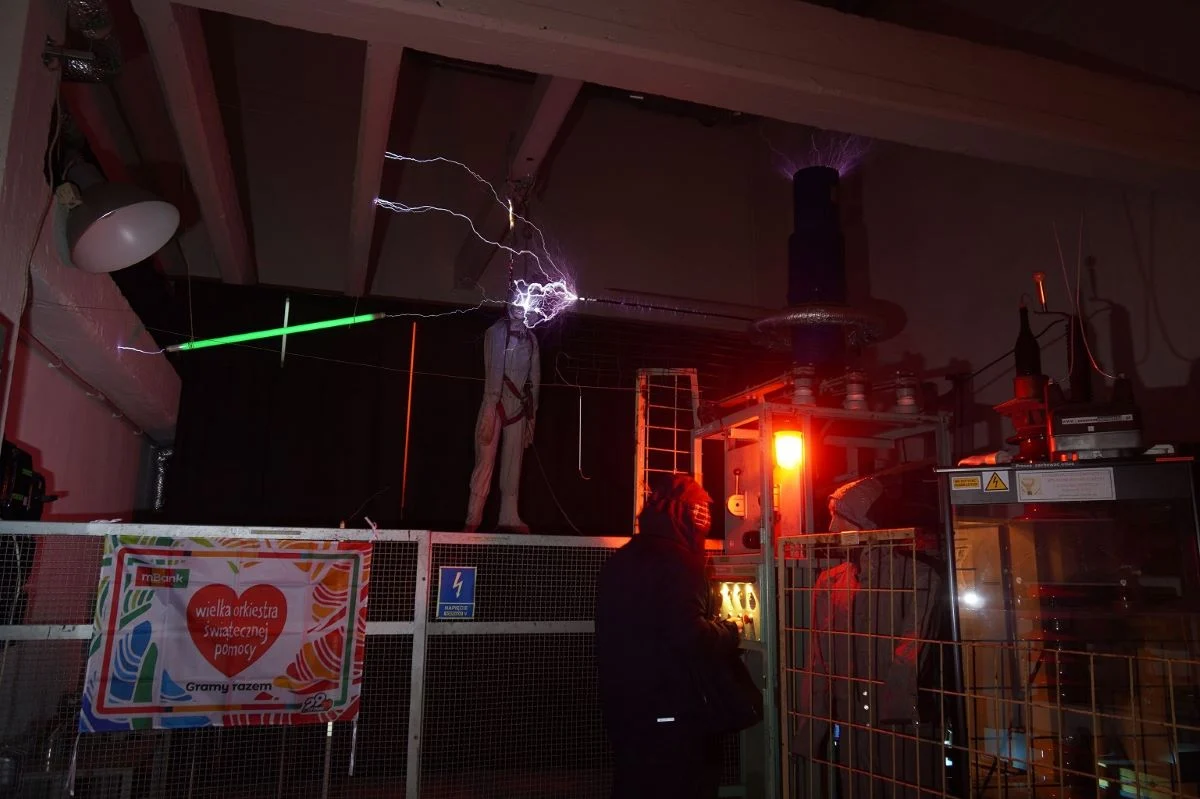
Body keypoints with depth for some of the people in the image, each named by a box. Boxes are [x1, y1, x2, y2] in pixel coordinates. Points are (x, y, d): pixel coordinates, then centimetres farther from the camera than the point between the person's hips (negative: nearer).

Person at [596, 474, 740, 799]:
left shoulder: (622, 559, 10)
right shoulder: (676, 559, -17)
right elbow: (691, 637, -27)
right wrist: (730, 633, -8)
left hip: (623, 708, 8)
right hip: (672, 714, -8)